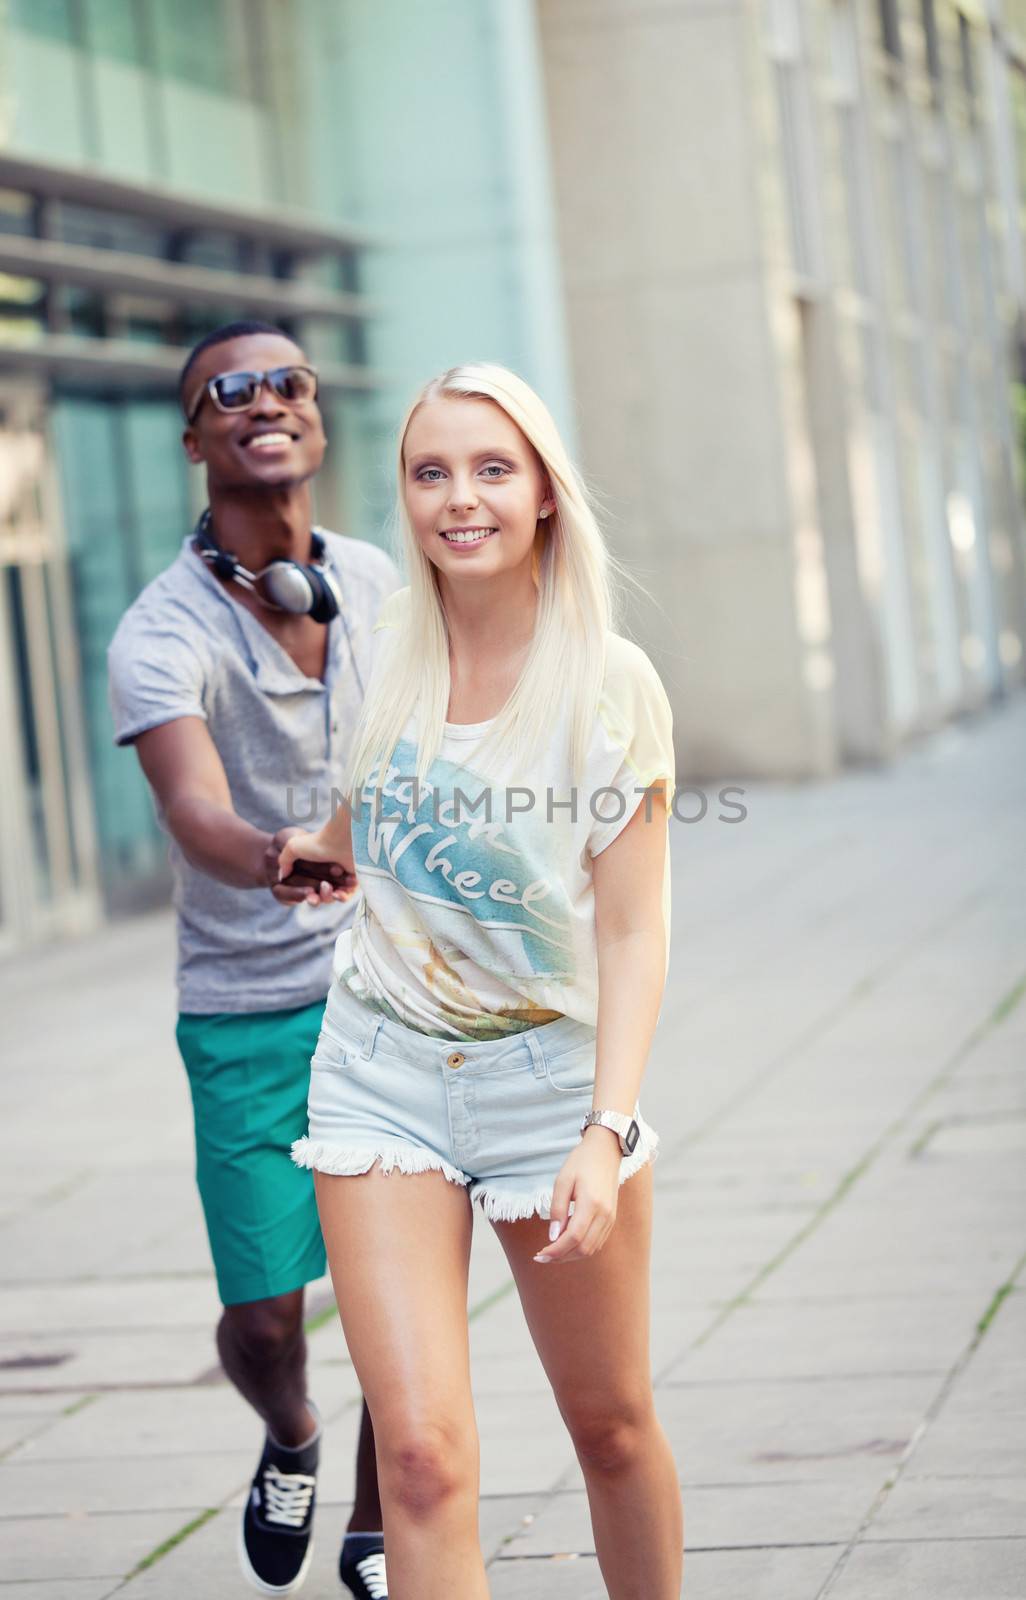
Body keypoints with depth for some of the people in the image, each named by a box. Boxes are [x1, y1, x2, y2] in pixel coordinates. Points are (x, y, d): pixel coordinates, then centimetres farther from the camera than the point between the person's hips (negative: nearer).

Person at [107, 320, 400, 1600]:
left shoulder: (379, 585, 3)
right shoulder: (159, 635, -12)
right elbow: (194, 806, -30)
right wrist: (275, 861, -52)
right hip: (249, 1016, -3)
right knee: (263, 1314, -1)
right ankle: (290, 1443, 35)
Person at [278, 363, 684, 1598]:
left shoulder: (610, 684, -11)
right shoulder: (380, 645, -1)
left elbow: (633, 930, -14)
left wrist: (608, 1130, -22)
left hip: (553, 1074, -1)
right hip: (383, 1072, 2)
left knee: (611, 1425, 13)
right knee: (422, 1453, -11)